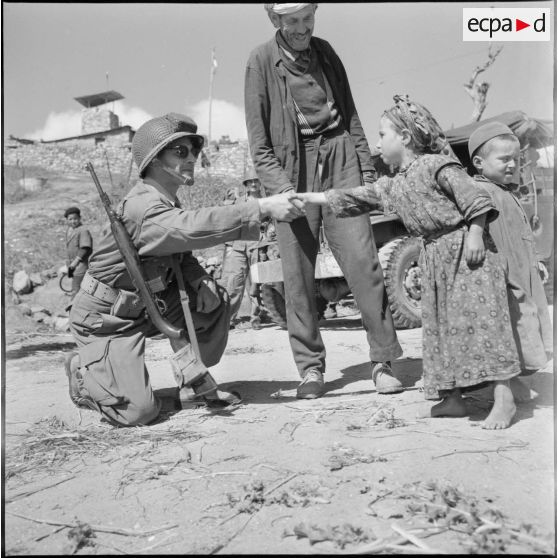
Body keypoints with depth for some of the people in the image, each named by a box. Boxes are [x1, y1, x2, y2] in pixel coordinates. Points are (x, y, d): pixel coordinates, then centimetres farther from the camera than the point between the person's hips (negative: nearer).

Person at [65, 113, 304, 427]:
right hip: (106, 317, -8)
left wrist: (200, 279, -14)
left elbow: (180, 249, 9)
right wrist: (262, 208, -49)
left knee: (215, 301, -6)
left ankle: (194, 378, 8)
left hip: (146, 304, 9)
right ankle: (83, 371, 13)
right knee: (139, 410, -15)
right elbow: (194, 227, -46)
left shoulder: (169, 203, 1)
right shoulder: (144, 208, -30)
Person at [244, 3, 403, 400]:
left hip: (339, 161, 2)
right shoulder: (262, 61, 2)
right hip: (292, 170, -2)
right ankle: (311, 367, 10)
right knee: (298, 274, -2)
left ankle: (384, 360, 3)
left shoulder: (325, 52, 14)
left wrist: (367, 168, 11)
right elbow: (258, 140, -2)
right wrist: (280, 186, -13)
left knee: (362, 260, -6)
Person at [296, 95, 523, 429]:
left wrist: (475, 236, -21)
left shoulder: (437, 165, -9)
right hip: (435, 257, 8)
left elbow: (475, 198, -14)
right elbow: (351, 199, 17)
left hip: (465, 250, -8)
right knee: (441, 324, 7)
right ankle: (453, 397, 14)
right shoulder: (390, 187, 13)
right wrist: (306, 198, 18)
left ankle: (504, 398, -8)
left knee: (481, 317, -11)